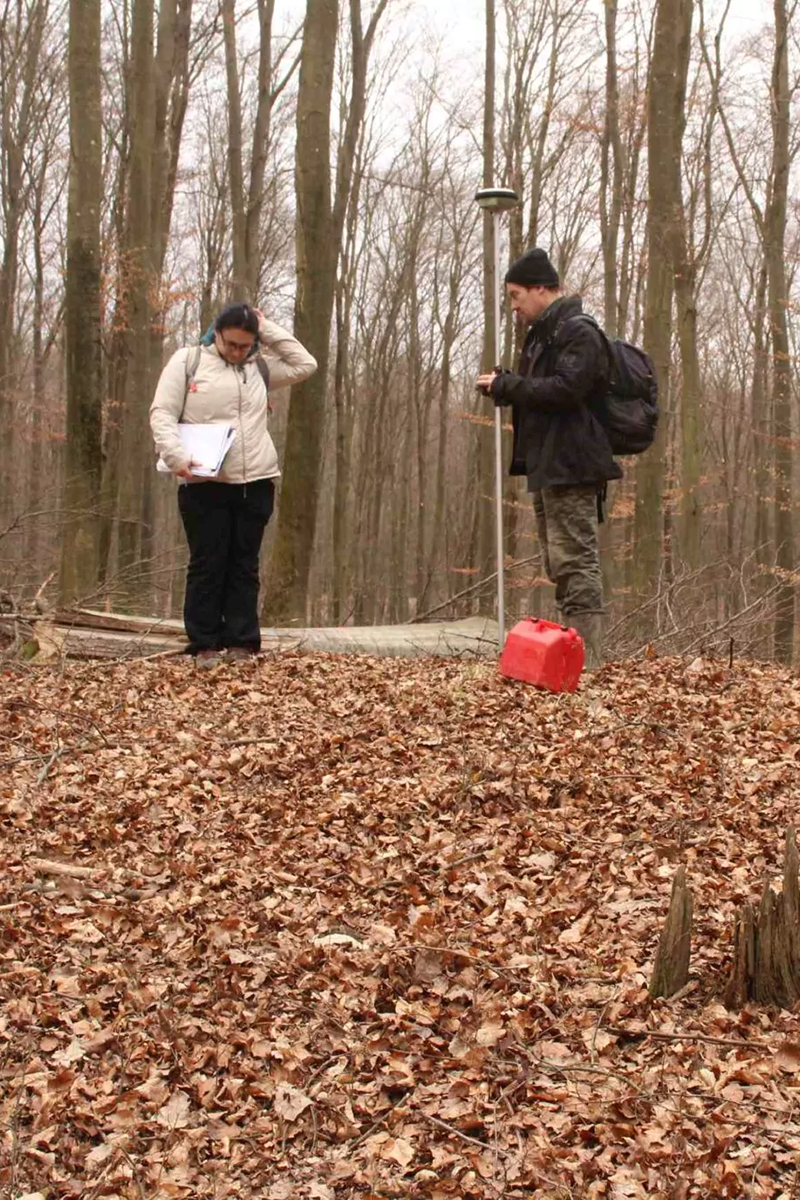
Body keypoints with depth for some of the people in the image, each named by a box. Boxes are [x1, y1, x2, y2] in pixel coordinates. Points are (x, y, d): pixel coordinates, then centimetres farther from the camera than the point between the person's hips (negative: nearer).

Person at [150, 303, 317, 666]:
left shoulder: (259, 367, 14)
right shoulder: (187, 361, 4)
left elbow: (305, 364, 14)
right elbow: (162, 414, -1)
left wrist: (268, 329, 9)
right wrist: (177, 456, -17)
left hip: (256, 482, 3)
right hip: (204, 483, -3)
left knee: (244, 566, 6)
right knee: (207, 565, 1)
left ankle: (242, 643, 10)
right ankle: (205, 646, 7)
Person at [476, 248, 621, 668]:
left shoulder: (578, 333, -11)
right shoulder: (543, 334, 21)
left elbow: (566, 389, -23)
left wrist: (507, 385, -14)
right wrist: (503, 387, 5)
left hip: (569, 466, -11)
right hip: (547, 465, 11)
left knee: (574, 562, -12)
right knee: (560, 564, 13)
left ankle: (587, 661, -11)